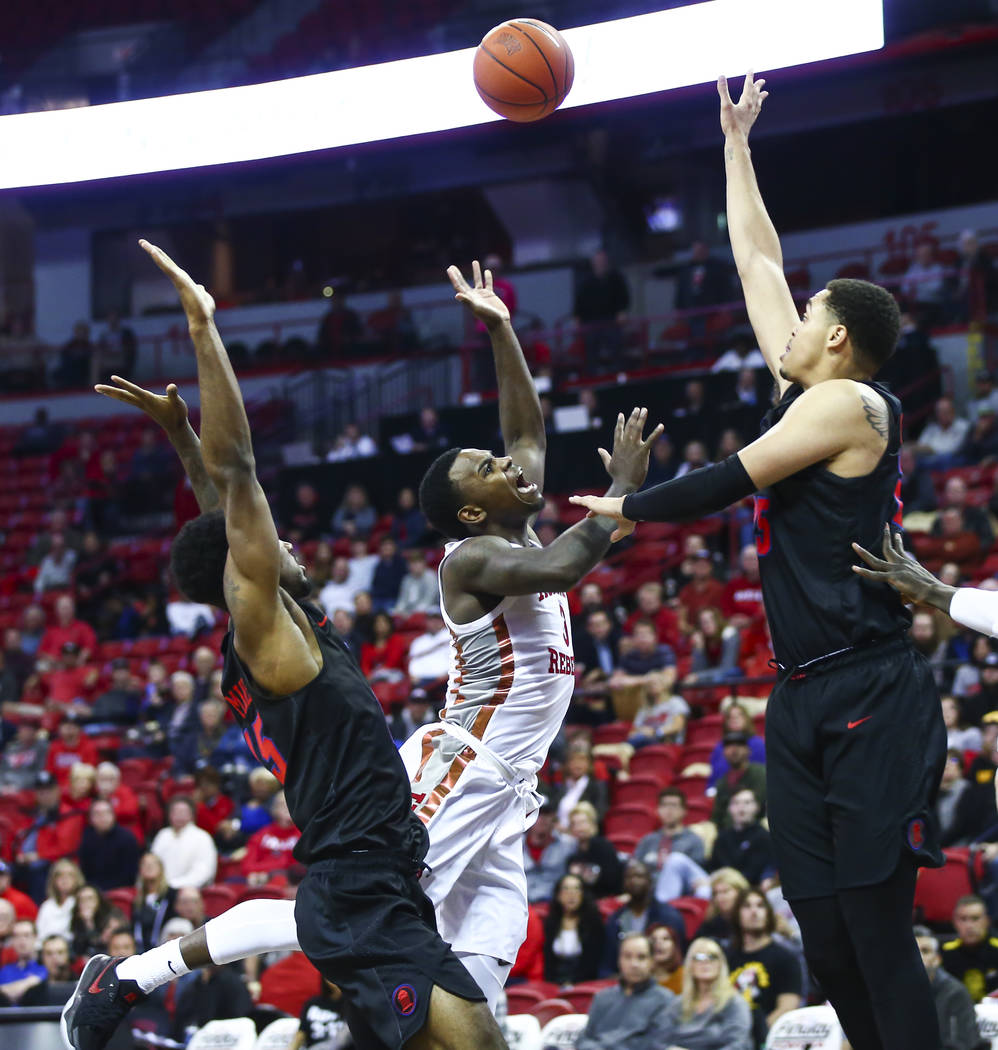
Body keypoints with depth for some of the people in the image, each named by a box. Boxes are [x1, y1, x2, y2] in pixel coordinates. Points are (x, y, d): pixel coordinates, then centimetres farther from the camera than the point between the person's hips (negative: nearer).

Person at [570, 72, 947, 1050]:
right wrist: (736, 144, 30)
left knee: (877, 929, -12)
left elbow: (729, 481, -11)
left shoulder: (849, 402, -8)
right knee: (825, 933, 5)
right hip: (804, 703, 9)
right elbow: (758, 261, 24)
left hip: (871, 701, -9)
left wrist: (627, 508, 4)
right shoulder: (804, 393, 15)